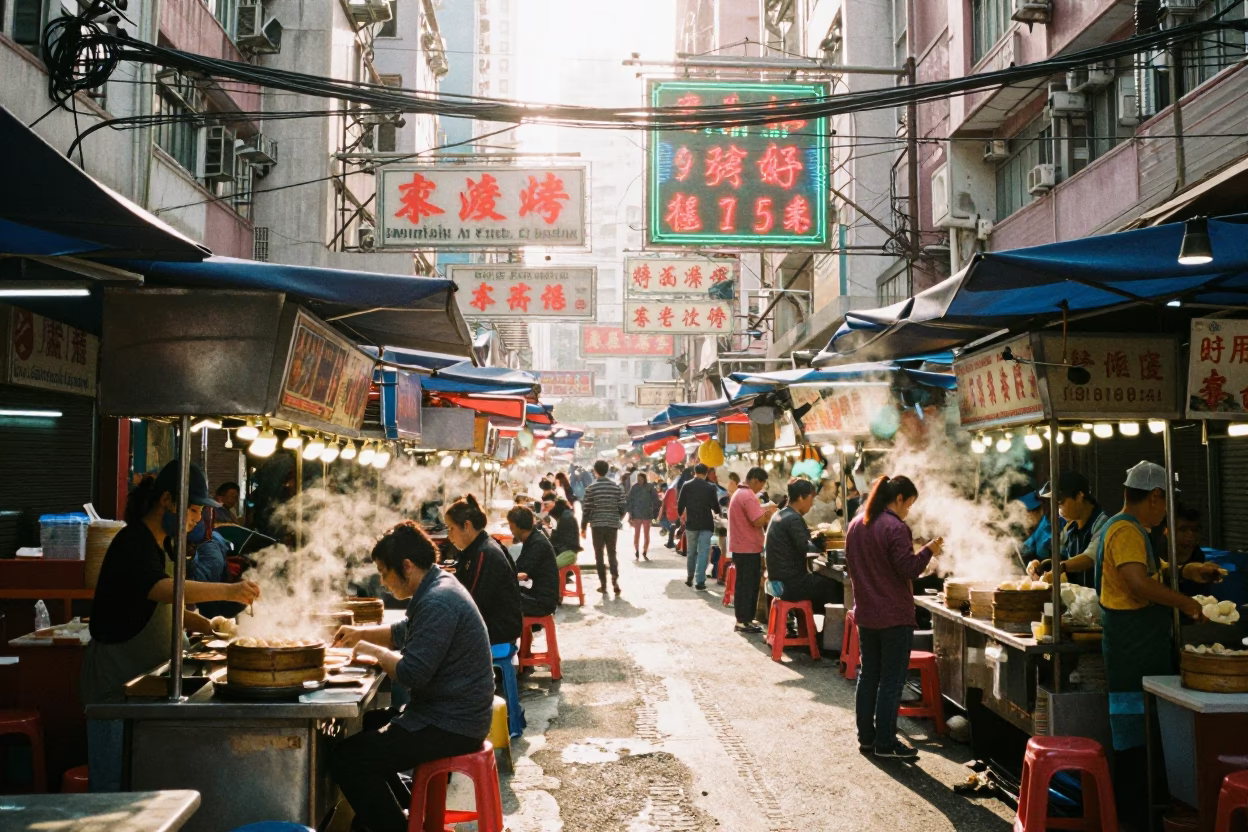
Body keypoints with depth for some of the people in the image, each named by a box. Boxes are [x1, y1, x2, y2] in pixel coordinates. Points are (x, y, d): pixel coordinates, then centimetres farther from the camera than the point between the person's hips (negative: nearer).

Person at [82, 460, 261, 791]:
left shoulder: (163, 546, 15)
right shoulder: (133, 544, -16)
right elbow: (164, 590, -35)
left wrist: (209, 627, 7)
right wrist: (228, 591, -44)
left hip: (145, 680, 9)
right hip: (114, 681, -9)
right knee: (114, 785, -4)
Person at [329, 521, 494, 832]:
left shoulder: (437, 603, -23)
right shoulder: (437, 587, 9)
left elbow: (412, 674, -27)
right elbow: (405, 633, 26)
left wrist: (372, 650, -11)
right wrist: (361, 633, 13)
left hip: (449, 727, -11)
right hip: (450, 712, 11)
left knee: (343, 756, -13)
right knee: (360, 726, 24)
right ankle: (405, 805, 29)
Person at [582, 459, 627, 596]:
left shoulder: (591, 488, -4)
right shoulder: (616, 487, 2)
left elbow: (586, 509, -5)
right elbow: (623, 505, 1)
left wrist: (583, 527, 4)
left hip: (597, 525, -2)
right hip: (612, 525, 2)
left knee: (599, 554, 7)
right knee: (612, 553, 9)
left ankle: (603, 584, 5)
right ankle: (615, 579, -11)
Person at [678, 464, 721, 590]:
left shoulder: (686, 485, -3)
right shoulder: (711, 487, -7)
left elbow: (680, 505, -1)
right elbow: (716, 508, -2)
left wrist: (681, 515, 20)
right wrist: (716, 512, 21)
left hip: (691, 523, 3)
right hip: (706, 524, -3)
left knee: (692, 552, 18)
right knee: (703, 552, -1)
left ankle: (690, 578, 29)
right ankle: (699, 581, -8)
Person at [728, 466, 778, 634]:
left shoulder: (740, 493, 16)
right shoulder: (748, 496, -18)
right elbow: (758, 521, -24)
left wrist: (765, 511, 8)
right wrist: (770, 513, -7)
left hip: (743, 546, 10)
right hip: (748, 548, -10)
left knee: (748, 584, 15)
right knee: (747, 585, -5)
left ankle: (746, 619, 20)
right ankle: (743, 622, -2)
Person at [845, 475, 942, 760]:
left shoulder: (856, 524, 8)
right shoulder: (895, 528, -18)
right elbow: (908, 569, -19)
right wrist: (928, 550, -6)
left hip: (865, 613, 8)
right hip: (894, 616, -8)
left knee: (868, 675, 14)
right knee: (892, 680, 0)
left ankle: (866, 737, 19)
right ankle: (885, 743, 3)